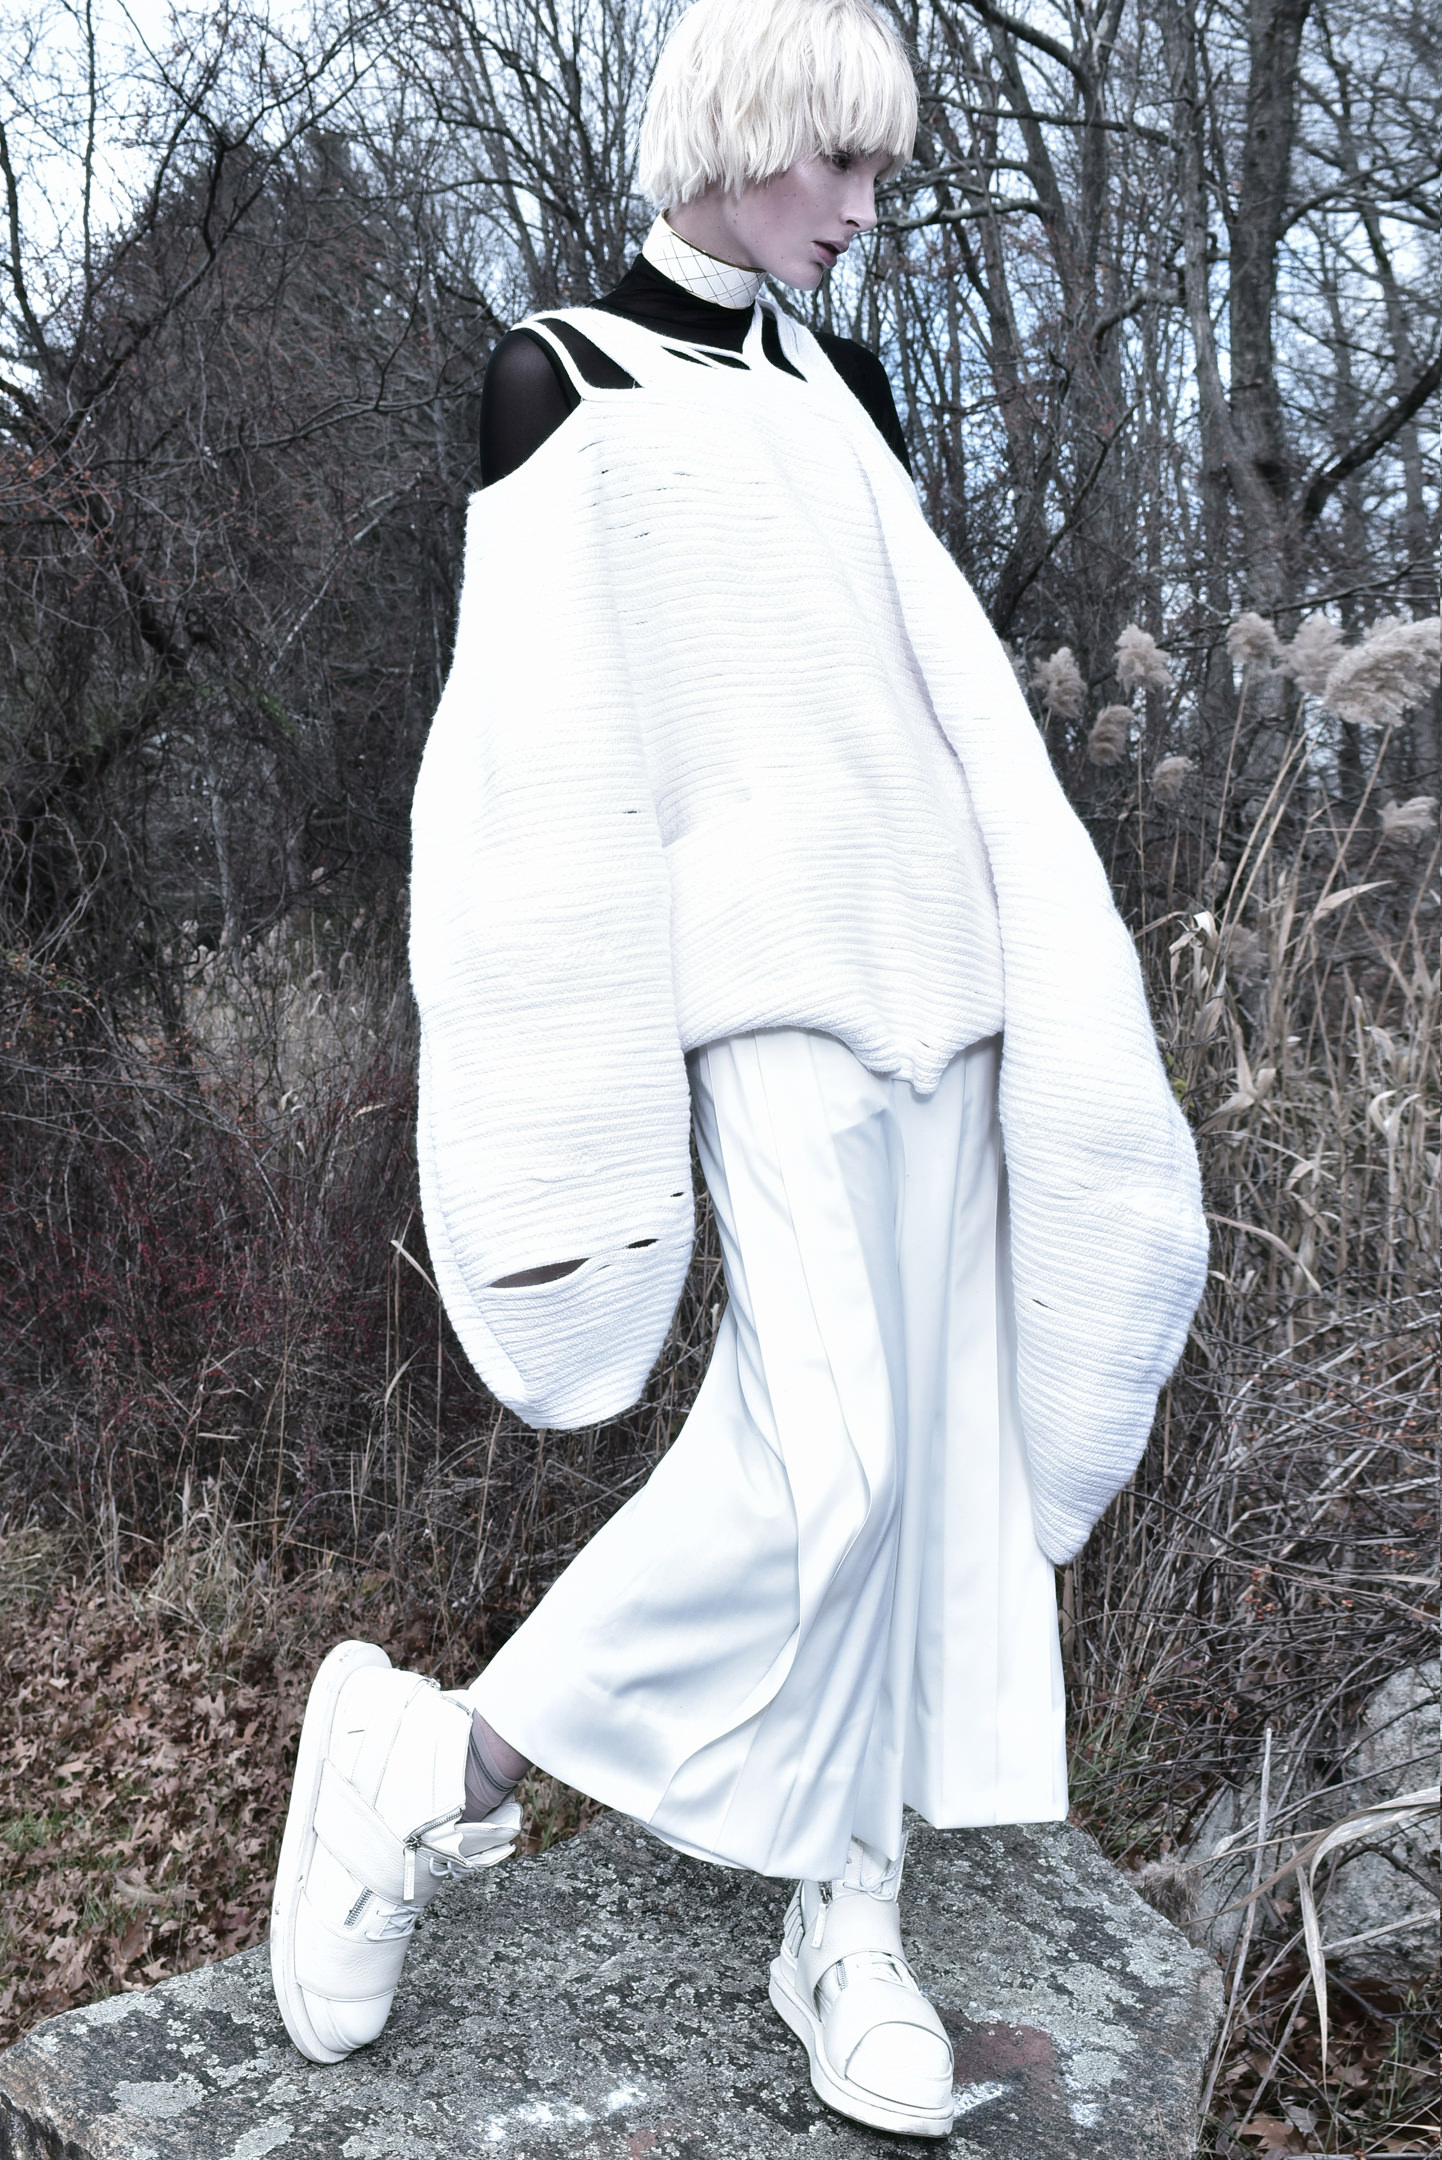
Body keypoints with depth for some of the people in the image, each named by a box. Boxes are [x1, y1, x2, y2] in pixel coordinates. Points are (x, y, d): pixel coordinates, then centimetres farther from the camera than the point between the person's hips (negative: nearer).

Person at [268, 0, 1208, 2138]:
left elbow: (948, 684, 18)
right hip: (767, 973, -7)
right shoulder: (562, 378, 0)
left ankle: (847, 1909, 17)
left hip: (926, 965, 7)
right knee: (820, 1451, -15)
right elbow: (544, 747, -8)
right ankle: (432, 1765, 5)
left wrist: (1054, 984, 12)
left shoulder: (836, 386, 19)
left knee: (922, 1446, 5)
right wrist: (585, 1117, -13)